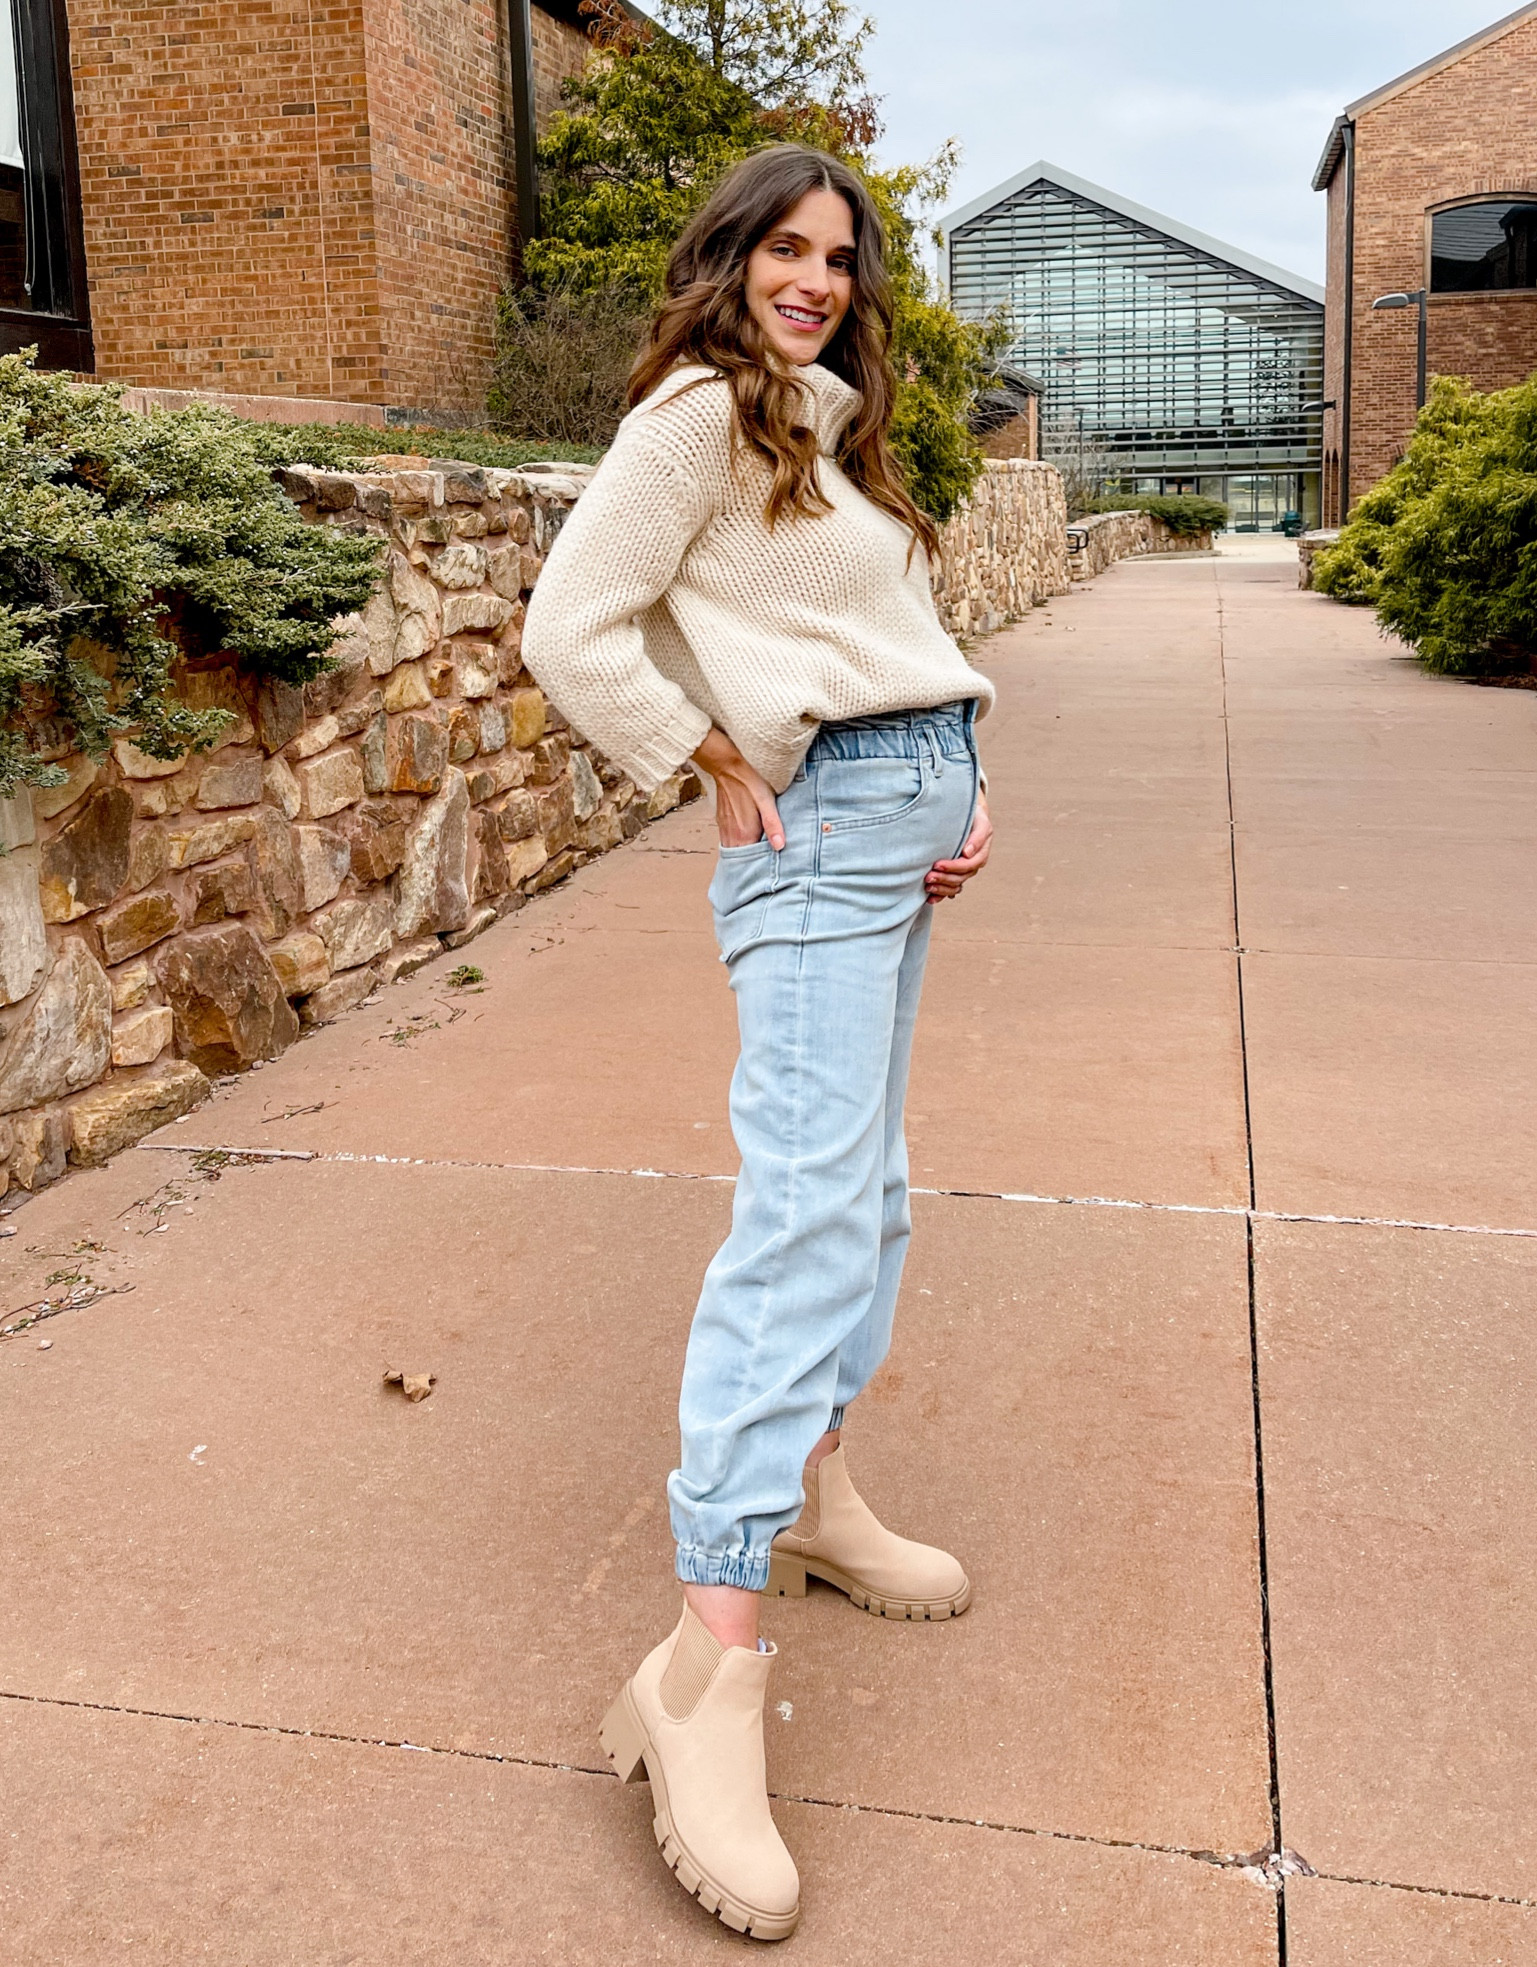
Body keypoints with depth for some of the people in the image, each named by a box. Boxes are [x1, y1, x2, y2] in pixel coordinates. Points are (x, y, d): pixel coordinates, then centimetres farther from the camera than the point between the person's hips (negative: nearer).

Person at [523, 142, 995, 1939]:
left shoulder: (830, 425, 21)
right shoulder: (698, 414, -7)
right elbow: (571, 632, -15)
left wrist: (962, 788, 7)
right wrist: (718, 766, -10)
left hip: (906, 820, 10)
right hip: (818, 824, -10)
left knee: (864, 1179, 13)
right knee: (808, 1203, -20)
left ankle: (813, 1493, 28)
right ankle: (705, 1671, -20)